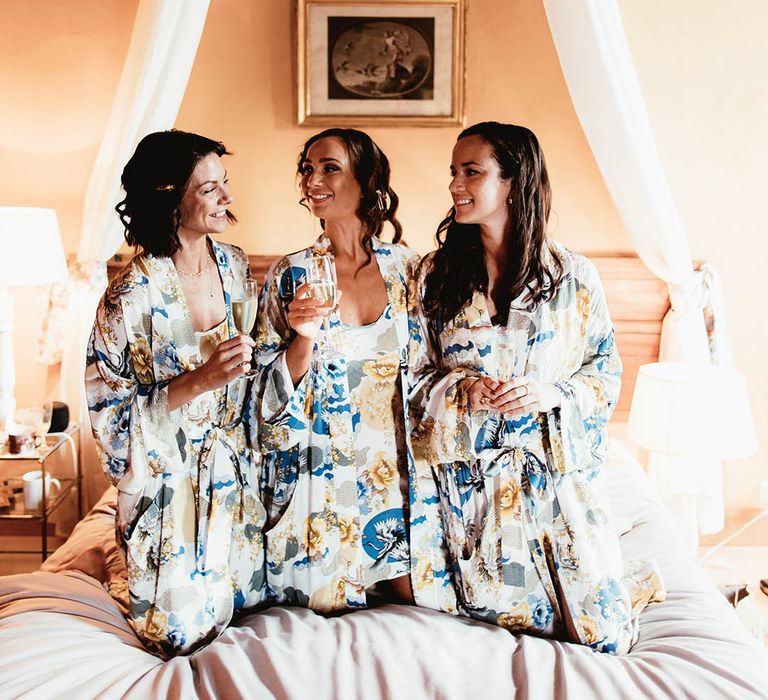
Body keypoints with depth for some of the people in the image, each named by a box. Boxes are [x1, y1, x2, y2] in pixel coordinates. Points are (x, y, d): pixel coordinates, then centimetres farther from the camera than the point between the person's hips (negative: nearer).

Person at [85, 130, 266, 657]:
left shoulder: (234, 265, -2)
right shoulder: (133, 295, -21)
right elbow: (110, 411, -18)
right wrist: (201, 381, -28)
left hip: (235, 468, 6)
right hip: (171, 479, -5)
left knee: (250, 597, 19)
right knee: (186, 632, 6)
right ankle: (120, 561, 33)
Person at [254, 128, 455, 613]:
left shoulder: (407, 268, 0)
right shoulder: (290, 275, -4)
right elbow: (271, 393, -4)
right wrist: (304, 338, -21)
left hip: (399, 469, 2)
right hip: (321, 476, -1)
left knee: (414, 599, 7)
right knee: (329, 604, 8)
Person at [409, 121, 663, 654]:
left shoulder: (574, 276, -3)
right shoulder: (436, 275, 1)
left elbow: (606, 370, 3)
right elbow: (416, 375, 4)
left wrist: (552, 394, -16)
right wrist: (461, 389, -16)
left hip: (555, 470, -1)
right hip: (471, 475, 1)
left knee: (605, 636, 4)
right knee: (492, 608, 8)